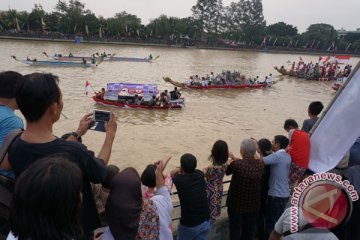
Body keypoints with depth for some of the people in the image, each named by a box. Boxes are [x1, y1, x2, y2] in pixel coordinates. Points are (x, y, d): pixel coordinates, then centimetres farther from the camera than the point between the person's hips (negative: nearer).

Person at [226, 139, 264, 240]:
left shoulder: (236, 164, -25)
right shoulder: (261, 164, -12)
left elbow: (227, 172, -4)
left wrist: (231, 162, 15)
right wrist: (235, 159, 14)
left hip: (237, 203, -3)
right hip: (253, 204, 4)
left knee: (235, 229, 14)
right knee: (250, 229, 20)